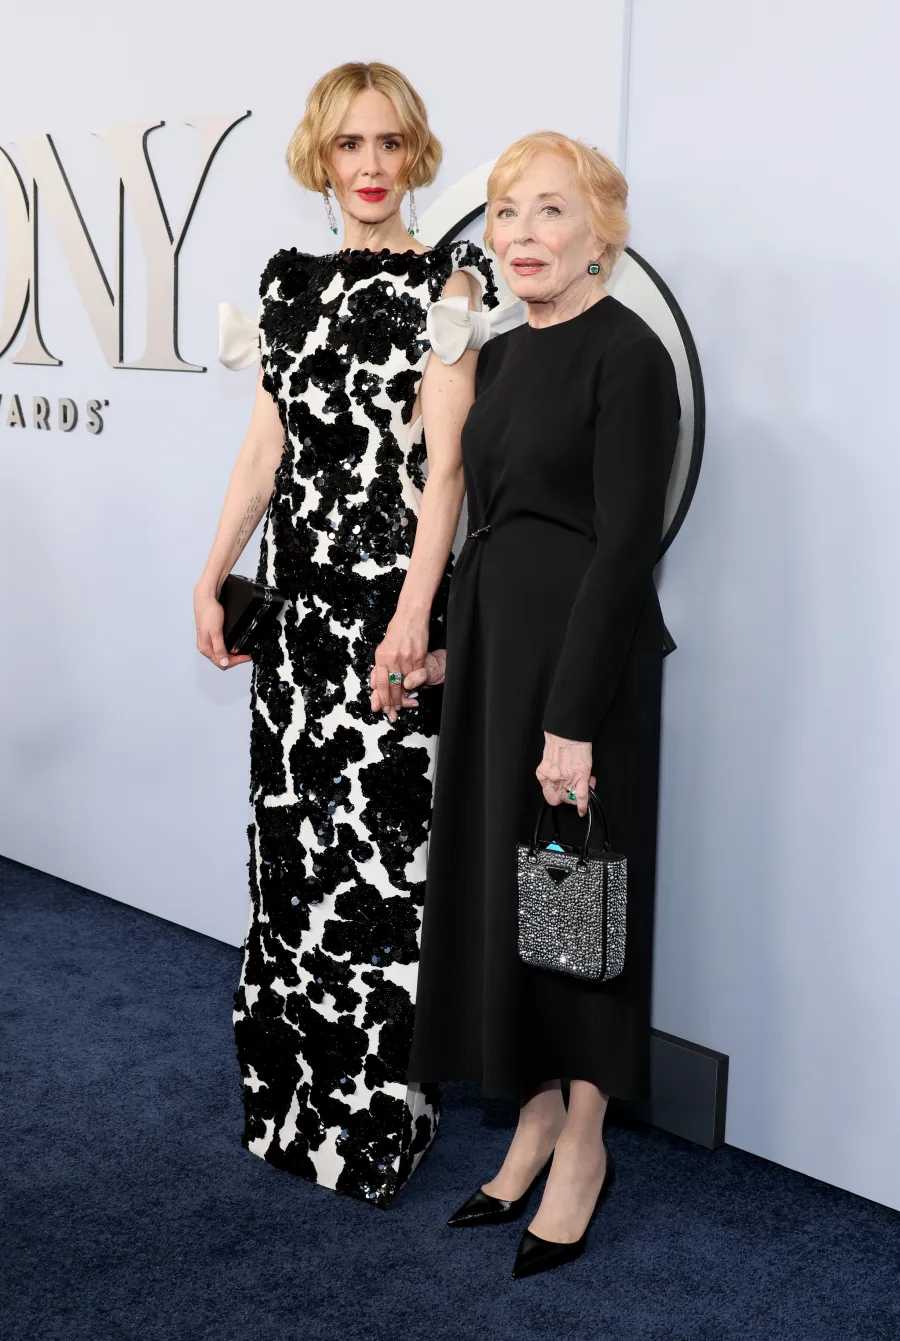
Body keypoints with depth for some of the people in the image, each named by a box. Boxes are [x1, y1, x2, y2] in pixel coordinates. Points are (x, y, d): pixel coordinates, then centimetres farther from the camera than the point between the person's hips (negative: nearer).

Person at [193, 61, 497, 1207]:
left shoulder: (447, 281, -3)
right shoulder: (288, 280, 14)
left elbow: (445, 459, -11)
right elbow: (267, 444, 15)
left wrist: (415, 608, -19)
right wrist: (214, 575, 12)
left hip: (391, 583, -6)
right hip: (298, 579, 6)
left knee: (380, 832, -3)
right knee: (295, 821, 12)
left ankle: (374, 1114, 12)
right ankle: (292, 1092, 28)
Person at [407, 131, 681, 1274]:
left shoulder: (627, 355, -13)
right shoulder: (500, 355, 12)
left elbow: (624, 545, -18)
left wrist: (574, 718, -21)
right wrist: (456, 651, 14)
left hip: (584, 653, -8)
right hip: (494, 643, 8)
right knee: (495, 878, 13)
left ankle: (582, 1144, 21)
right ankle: (536, 1120, 28)